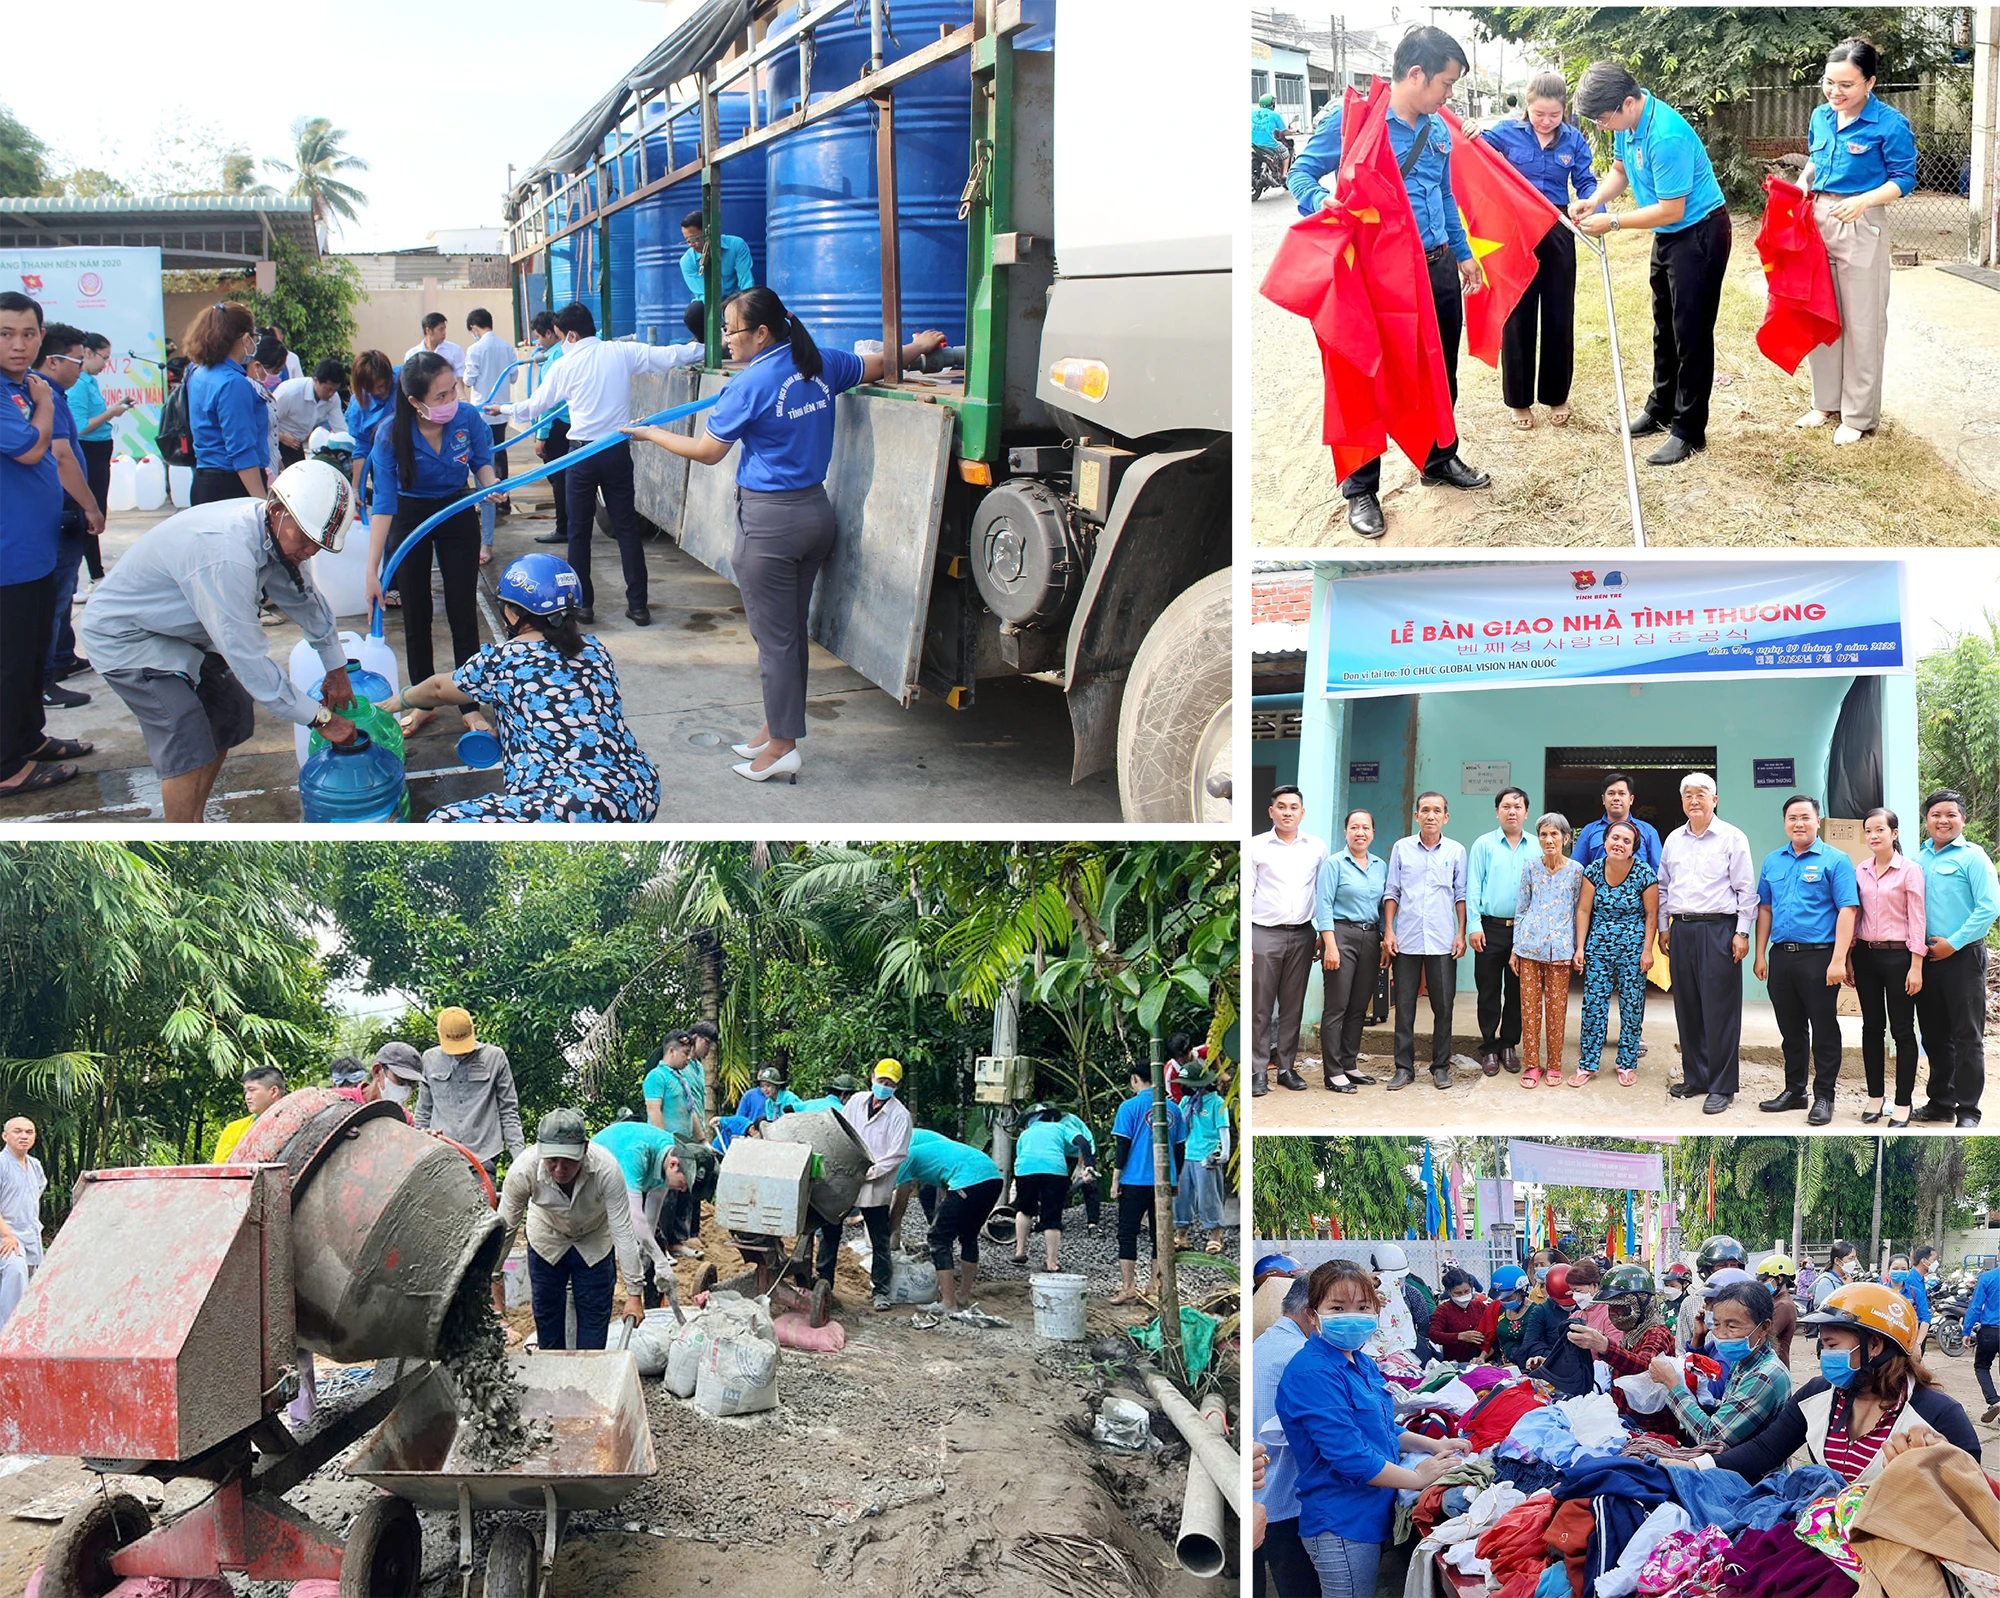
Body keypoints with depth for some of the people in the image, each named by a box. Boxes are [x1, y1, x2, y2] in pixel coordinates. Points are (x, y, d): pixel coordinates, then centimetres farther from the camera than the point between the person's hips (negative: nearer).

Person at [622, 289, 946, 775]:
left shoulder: (750, 385, -16)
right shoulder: (820, 365, 3)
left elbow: (707, 452, -7)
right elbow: (878, 366, 20)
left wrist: (651, 433, 8)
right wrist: (918, 346, 40)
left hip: (769, 522, -7)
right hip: (816, 512, 8)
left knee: (774, 637, 1)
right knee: (791, 630, 16)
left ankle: (782, 749, 7)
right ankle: (776, 727, 26)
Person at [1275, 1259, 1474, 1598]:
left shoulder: (1361, 1363, 10)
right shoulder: (1313, 1375, -22)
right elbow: (1350, 1458, -26)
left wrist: (1431, 1444, 10)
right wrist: (1418, 1478, -15)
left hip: (1372, 1516, 9)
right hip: (1341, 1527, -9)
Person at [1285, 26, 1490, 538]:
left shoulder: (1438, 130, 8)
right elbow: (1300, 172, -9)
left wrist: (1463, 253, 23)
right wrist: (1322, 203, -29)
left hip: (1440, 268, 7)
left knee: (1442, 373, 17)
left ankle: (1440, 459, 37)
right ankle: (1361, 490, 12)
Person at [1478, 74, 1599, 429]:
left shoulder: (1573, 140, 0)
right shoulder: (1507, 132, -7)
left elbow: (1586, 183, -1)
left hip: (1557, 233, 2)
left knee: (1559, 315, 8)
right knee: (1518, 315, 4)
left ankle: (1556, 395, 22)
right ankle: (1519, 399, 15)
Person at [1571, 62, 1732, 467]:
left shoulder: (1666, 137, -32)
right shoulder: (1627, 121, -5)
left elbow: (1671, 209, -28)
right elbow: (1620, 168, 13)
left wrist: (1612, 222, -21)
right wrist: (1593, 201, -5)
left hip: (1699, 232, -10)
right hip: (1668, 234, 10)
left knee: (1691, 332, -4)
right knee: (1665, 326, 21)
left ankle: (1688, 430, 3)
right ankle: (1661, 408, 35)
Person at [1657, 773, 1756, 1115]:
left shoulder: (1732, 837, -2)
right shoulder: (1673, 840, 13)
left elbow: (1746, 889, -4)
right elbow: (1663, 887, 20)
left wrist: (1742, 933, -9)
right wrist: (1663, 927, 14)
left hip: (1718, 929, -6)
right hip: (1681, 929, 6)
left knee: (1719, 1010, -5)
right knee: (1687, 1009, 10)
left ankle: (1721, 1086, 0)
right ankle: (1695, 1077, 20)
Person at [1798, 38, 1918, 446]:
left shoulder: (1890, 124, -14)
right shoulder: (1821, 116, 5)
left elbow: (1904, 179, -10)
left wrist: (1863, 201, -24)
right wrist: (1802, 182, 0)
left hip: (1861, 228, -6)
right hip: (1817, 221, 6)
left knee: (1862, 324, 2)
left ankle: (1859, 417, 11)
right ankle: (1826, 402, 28)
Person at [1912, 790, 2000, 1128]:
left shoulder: (1972, 856, -6)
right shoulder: (1919, 860, 11)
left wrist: (1954, 943, -15)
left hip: (1963, 957, -6)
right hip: (1926, 957, 6)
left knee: (1967, 1036, -2)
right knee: (1934, 1035, 13)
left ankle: (1968, 1111, 3)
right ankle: (1940, 1102, 24)